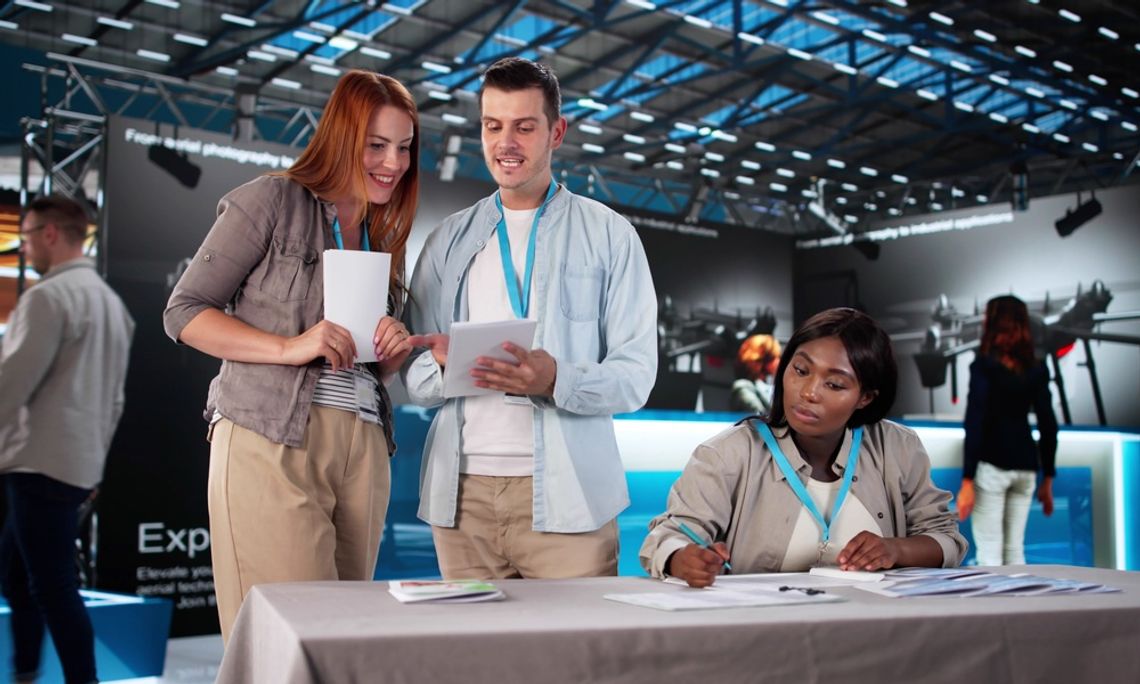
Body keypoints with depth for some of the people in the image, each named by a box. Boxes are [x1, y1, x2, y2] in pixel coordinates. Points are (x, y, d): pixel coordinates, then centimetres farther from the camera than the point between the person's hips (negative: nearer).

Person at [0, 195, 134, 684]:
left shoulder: (49, 296, -12)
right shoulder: (111, 301, 15)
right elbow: (113, 396, 17)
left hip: (42, 464, -9)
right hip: (77, 463, 9)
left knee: (53, 587, -2)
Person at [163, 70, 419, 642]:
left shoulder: (387, 237, 20)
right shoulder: (272, 200, 1)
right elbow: (184, 313, -2)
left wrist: (394, 349, 3)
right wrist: (289, 346, -14)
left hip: (363, 448, 6)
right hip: (271, 443, -6)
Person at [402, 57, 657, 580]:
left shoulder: (607, 235, 6)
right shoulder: (449, 240, 14)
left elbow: (635, 376, -2)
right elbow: (414, 378, 10)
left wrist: (555, 379, -22)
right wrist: (447, 367, -13)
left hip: (565, 495, -2)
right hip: (462, 494, 3)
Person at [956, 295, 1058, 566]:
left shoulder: (984, 365, -10)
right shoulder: (1036, 369, 7)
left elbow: (975, 423, -15)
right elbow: (1048, 426, 8)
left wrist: (967, 481, -16)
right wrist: (1048, 480, 15)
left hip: (992, 465, -6)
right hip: (1024, 466, 6)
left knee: (989, 553, -2)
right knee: (1015, 551, 12)